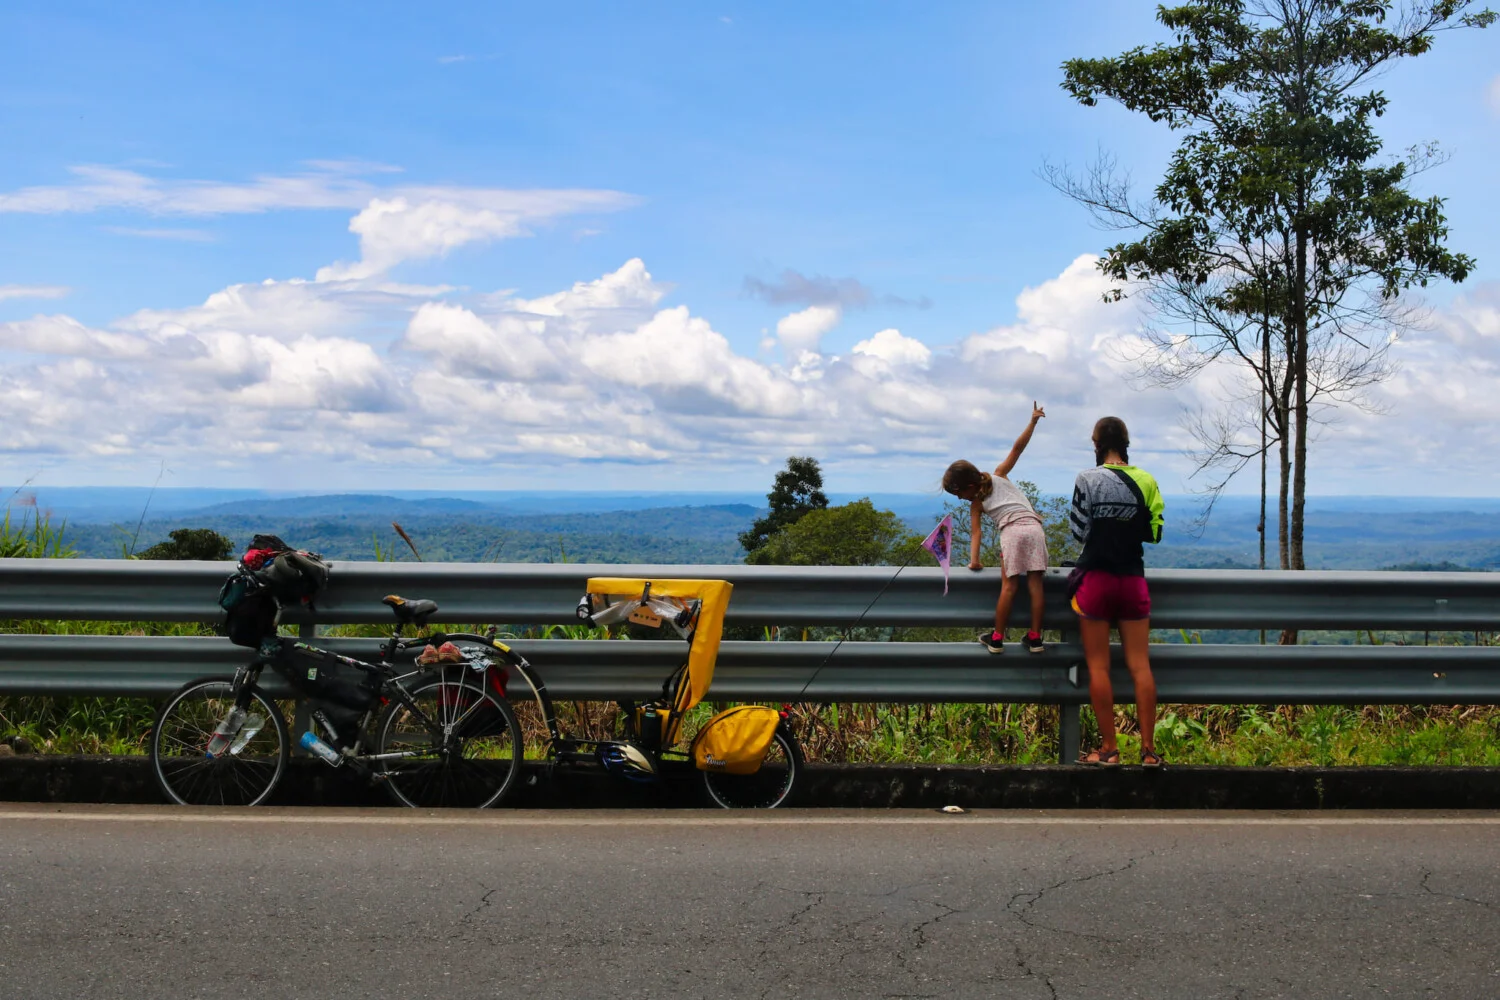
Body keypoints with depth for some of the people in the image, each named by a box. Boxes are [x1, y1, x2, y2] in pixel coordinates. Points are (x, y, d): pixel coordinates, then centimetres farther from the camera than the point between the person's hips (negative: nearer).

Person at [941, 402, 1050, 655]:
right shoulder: (999, 474, 21)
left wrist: (974, 559, 6)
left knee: (1009, 587, 2)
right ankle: (1035, 637, 5)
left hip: (1012, 531, -3)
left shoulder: (976, 504, 14)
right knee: (1035, 583, 2)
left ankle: (997, 638, 6)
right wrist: (1033, 422, 16)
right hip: (1034, 528, 3)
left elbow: (975, 532, 7)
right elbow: (1017, 448, 14)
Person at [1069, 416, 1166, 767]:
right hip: (1133, 579, 3)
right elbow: (1155, 532, 4)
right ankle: (1148, 749, 5)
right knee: (1140, 665, 5)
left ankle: (1108, 748, 5)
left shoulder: (1087, 479, -9)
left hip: (1096, 577, -3)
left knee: (1098, 666, 4)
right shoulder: (1145, 481, 0)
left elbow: (1078, 531, -6)